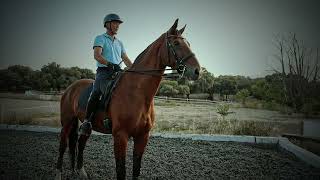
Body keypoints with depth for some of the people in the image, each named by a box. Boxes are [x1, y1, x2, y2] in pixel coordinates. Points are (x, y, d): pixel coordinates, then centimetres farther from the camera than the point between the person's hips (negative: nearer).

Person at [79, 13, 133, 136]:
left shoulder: (119, 43, 27)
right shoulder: (100, 38, 8)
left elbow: (126, 60, 23)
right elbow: (97, 55, -9)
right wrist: (110, 64, -25)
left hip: (118, 72, 6)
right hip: (104, 72, -6)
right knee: (96, 92, -28)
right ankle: (87, 121, -22)